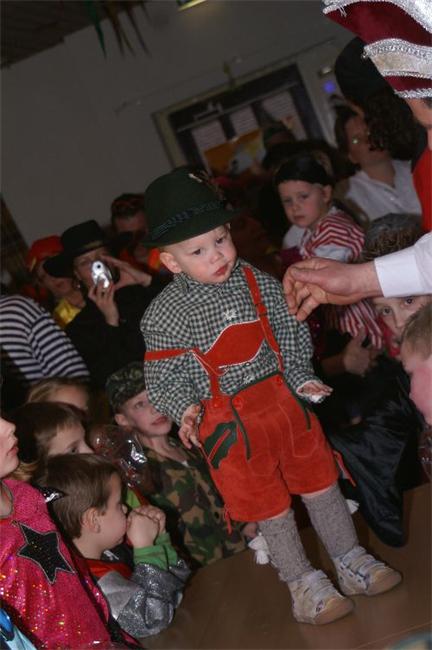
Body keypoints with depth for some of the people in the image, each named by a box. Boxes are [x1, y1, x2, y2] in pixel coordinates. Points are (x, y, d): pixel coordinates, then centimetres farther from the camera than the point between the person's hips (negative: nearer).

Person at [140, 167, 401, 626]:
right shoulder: (165, 315, -13)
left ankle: (351, 563, 35)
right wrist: (185, 410, -27)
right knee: (271, 508, 9)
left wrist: (300, 377, -1)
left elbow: (290, 334, 11)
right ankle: (303, 585, 29)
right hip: (231, 423, -4)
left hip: (283, 399, 4)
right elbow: (161, 377, -10)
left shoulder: (257, 283, -1)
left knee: (321, 484, 15)